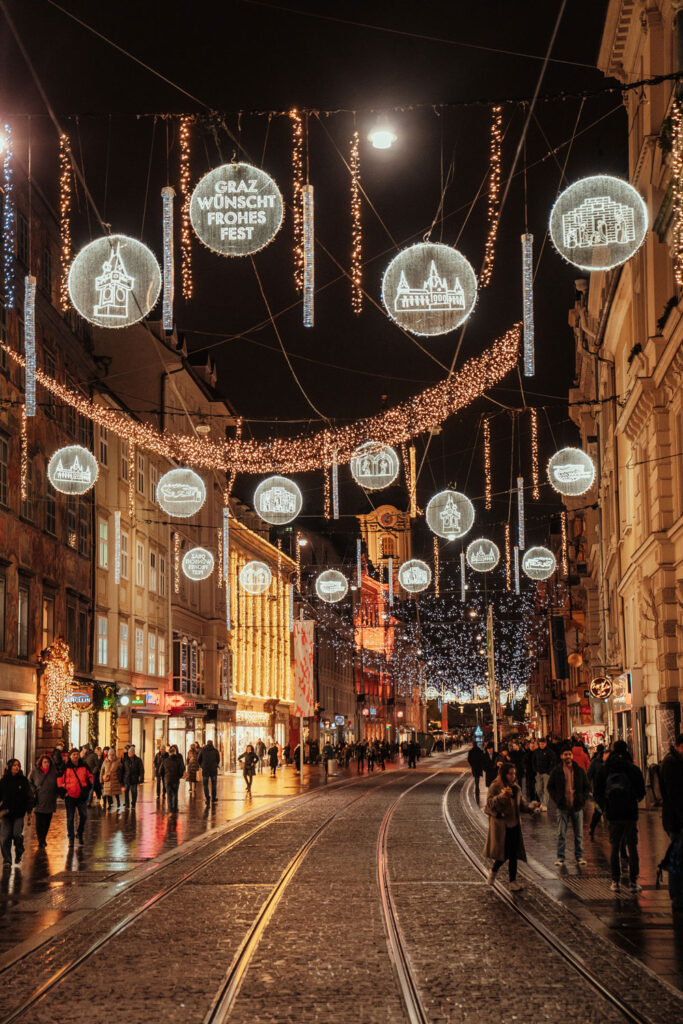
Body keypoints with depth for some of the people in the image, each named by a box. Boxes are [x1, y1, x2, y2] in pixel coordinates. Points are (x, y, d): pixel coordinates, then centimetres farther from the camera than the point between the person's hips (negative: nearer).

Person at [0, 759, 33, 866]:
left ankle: (19, 854, 17)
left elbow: (29, 796, 1)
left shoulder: (23, 780, -1)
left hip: (19, 813, -1)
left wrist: (29, 811, -4)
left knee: (17, 834, -10)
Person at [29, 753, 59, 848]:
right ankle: (40, 841, 2)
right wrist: (33, 791, 0)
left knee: (47, 822, 9)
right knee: (39, 822, -5)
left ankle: (43, 839, 25)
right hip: (39, 802, -2)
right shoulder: (35, 772, 0)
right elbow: (29, 782, 12)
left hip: (50, 802, 2)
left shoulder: (54, 771, 3)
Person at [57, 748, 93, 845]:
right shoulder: (65, 767, -3)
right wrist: (63, 791, -7)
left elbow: (90, 777, 17)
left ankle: (80, 834, 21)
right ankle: (71, 838, 10)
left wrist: (88, 788, 8)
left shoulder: (84, 766, 6)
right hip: (70, 796, -2)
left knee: (83, 815, 0)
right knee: (70, 818, 3)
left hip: (82, 796, 2)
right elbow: (59, 779, -1)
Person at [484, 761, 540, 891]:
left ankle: (513, 881, 13)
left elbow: (522, 804, 16)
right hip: (500, 825, -6)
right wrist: (500, 796, -35)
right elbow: (489, 804, -18)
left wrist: (531, 808, -4)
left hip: (514, 825, 6)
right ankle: (493, 872, 20)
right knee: (503, 853, -7)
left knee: (513, 854, 6)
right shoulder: (495, 787, -9)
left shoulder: (516, 788, 10)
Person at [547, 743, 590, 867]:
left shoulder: (579, 770, 4)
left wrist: (583, 799, -1)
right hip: (563, 807, -1)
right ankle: (560, 857, 7)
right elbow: (550, 787, 6)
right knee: (561, 834, 0)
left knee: (579, 834, 7)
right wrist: (557, 799, -5)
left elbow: (586, 786, 12)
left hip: (577, 806, 1)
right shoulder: (556, 771, 0)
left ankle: (579, 856, 17)